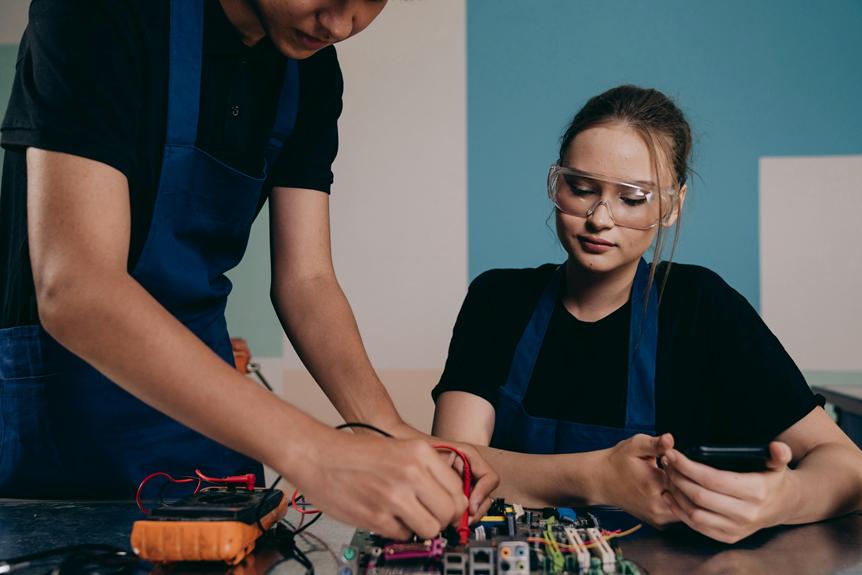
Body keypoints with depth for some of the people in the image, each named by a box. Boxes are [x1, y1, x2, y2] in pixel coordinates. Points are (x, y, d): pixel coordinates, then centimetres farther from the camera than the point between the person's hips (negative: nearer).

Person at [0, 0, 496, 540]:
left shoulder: (312, 69, -2)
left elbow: (305, 281, -2)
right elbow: (73, 289, -33)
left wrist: (389, 430, -20)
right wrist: (312, 452, -42)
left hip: (205, 409, 6)